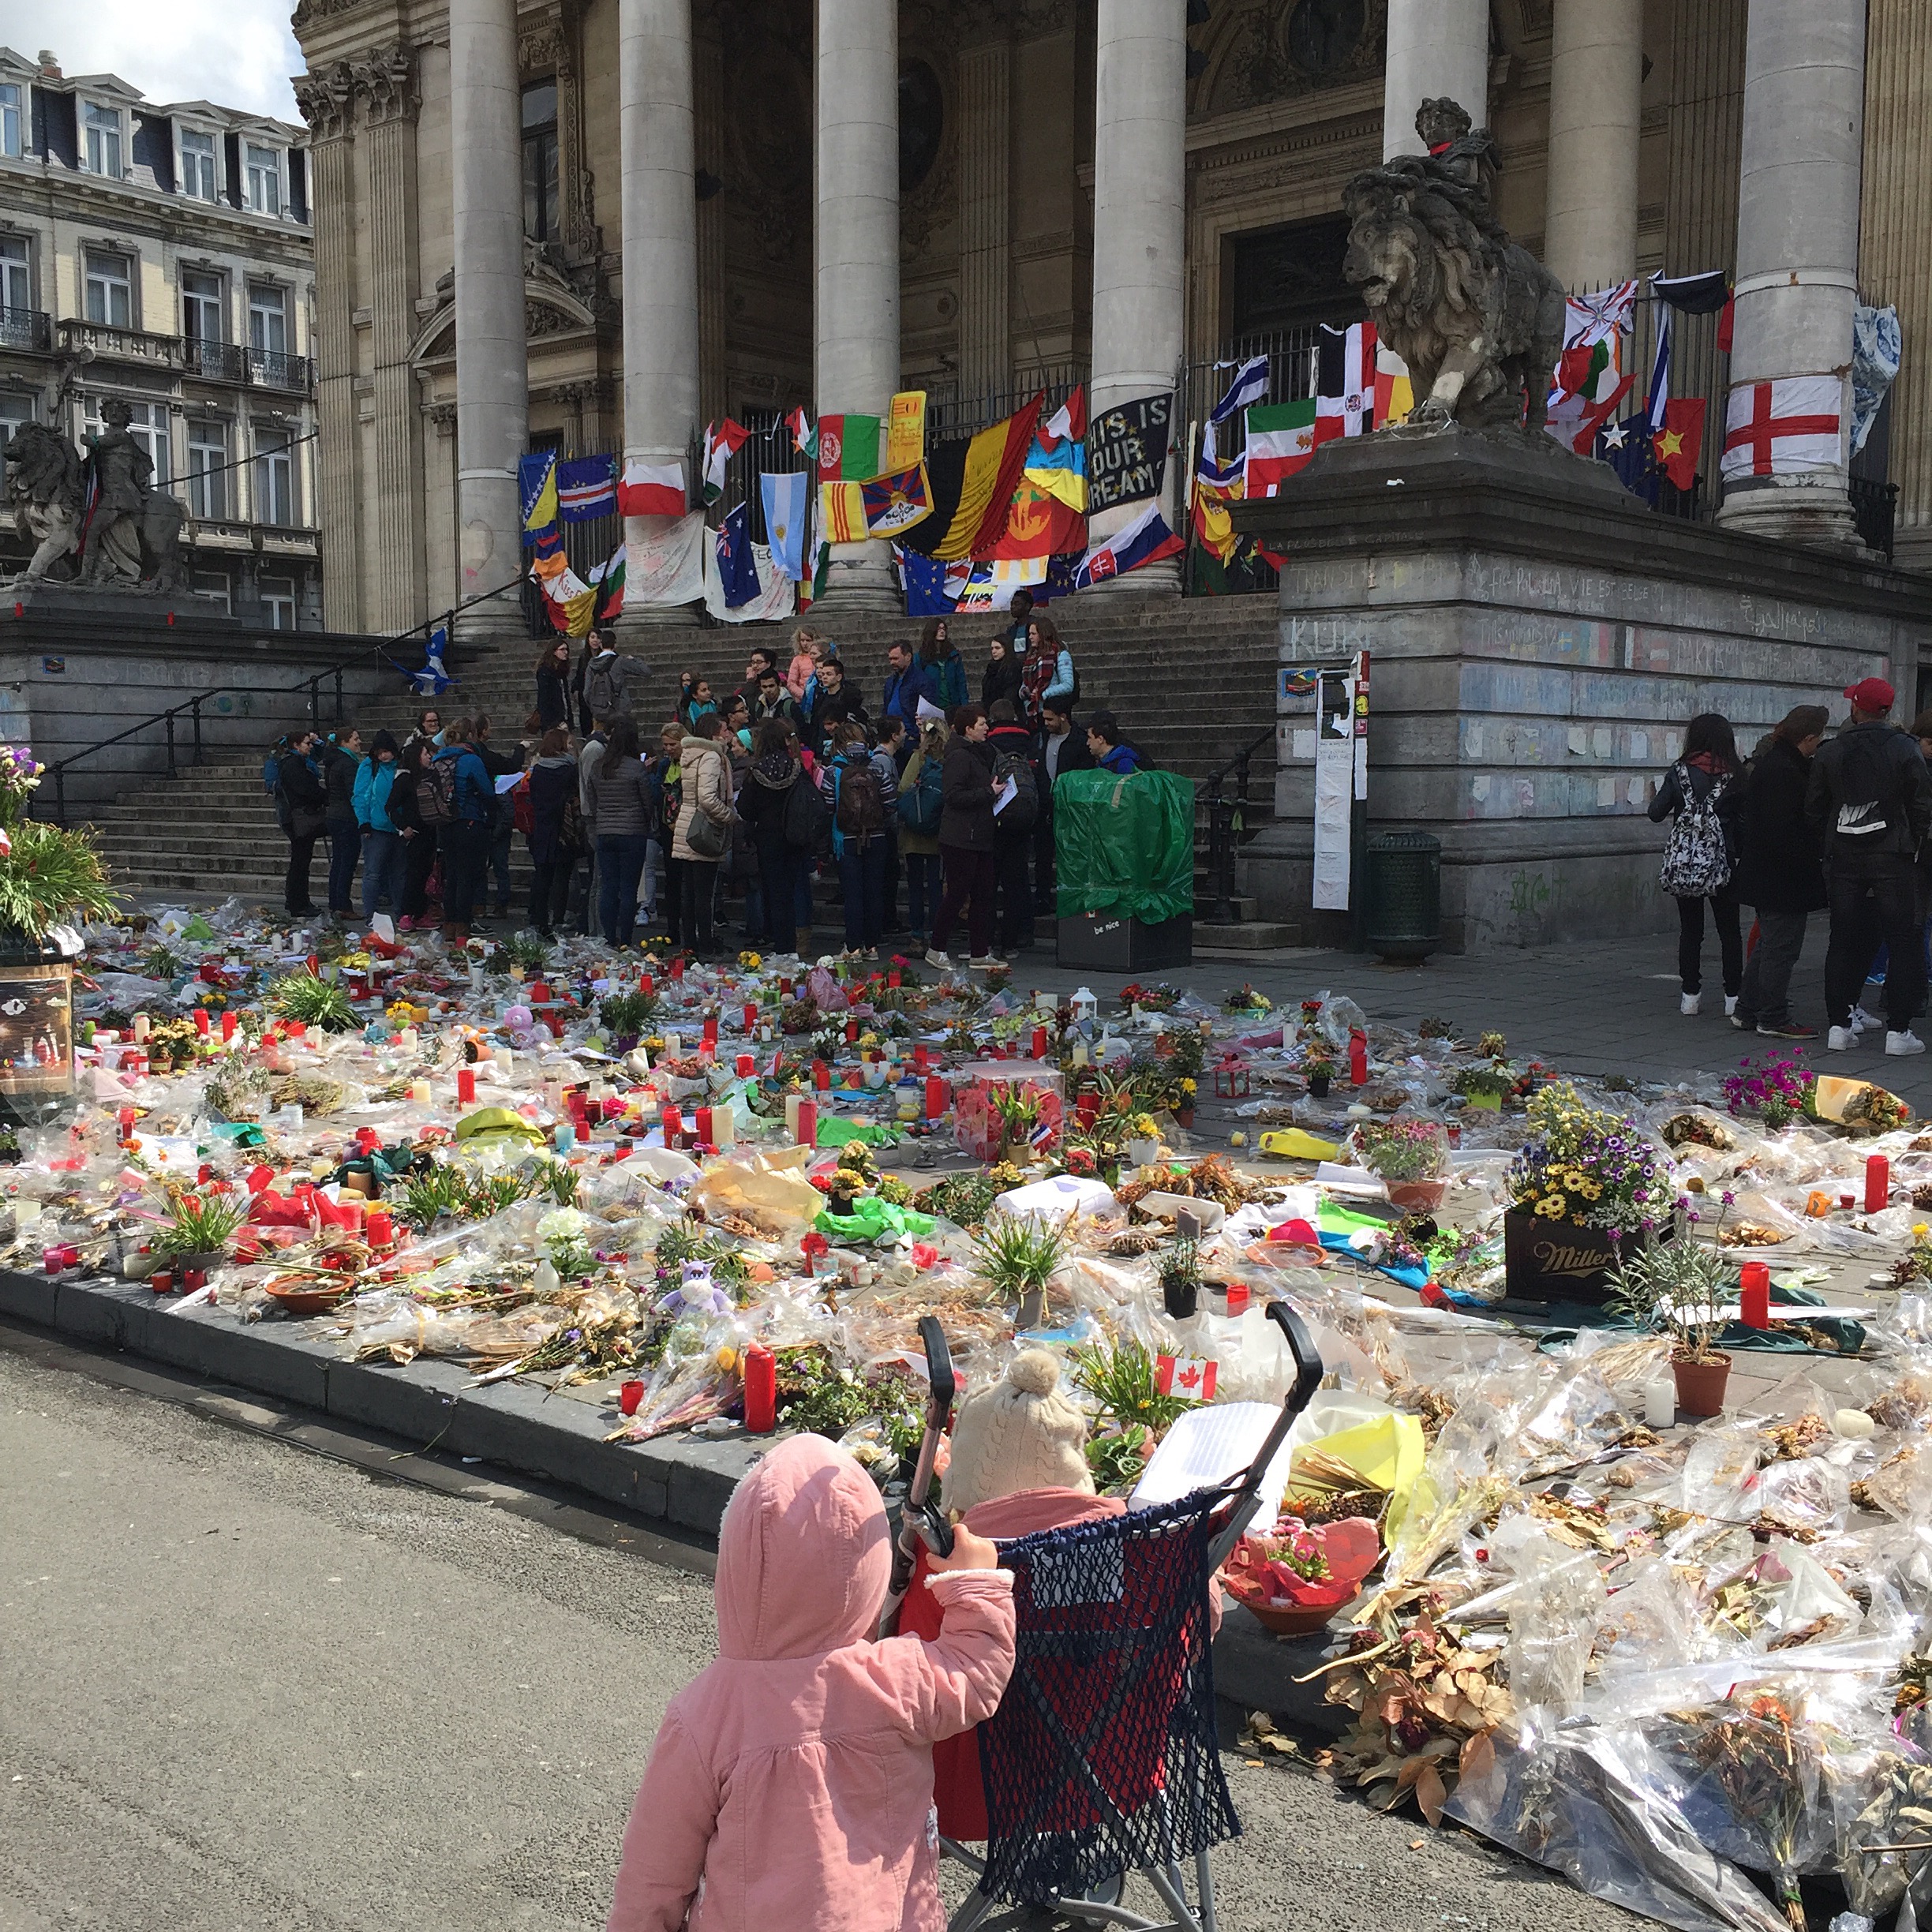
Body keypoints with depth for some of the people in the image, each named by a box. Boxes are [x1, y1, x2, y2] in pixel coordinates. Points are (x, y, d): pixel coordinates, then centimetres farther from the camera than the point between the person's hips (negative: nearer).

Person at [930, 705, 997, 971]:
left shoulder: (977, 754, 17)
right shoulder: (959, 756, -14)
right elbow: (954, 796, -23)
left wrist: (992, 791, 11)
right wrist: (988, 793, -19)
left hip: (978, 837, 10)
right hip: (960, 838, -10)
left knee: (983, 894, 9)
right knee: (957, 894, -4)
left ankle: (981, 953, 14)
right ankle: (936, 949, 7)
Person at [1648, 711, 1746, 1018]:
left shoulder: (1680, 771, -4)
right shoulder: (1734, 773, -4)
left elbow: (1656, 813, -2)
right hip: (1722, 862, -1)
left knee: (1690, 930, 9)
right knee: (1729, 930, 8)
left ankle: (1690, 994, 9)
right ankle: (1733, 995, 8)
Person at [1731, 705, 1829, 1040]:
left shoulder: (1768, 763, 11)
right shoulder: (1784, 772, -21)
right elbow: (1784, 833, -25)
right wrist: (1810, 867, -18)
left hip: (1762, 872, 11)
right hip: (1782, 878, -11)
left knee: (1769, 943, 19)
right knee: (1782, 947, -1)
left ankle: (1746, 1010, 25)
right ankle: (1773, 1018, 7)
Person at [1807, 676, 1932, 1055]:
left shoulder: (1829, 752, 0)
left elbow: (1813, 809, 5)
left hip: (1843, 859, 3)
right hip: (1893, 860, -3)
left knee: (1844, 942, 9)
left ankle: (1838, 1025, 10)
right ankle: (1898, 1030, 0)